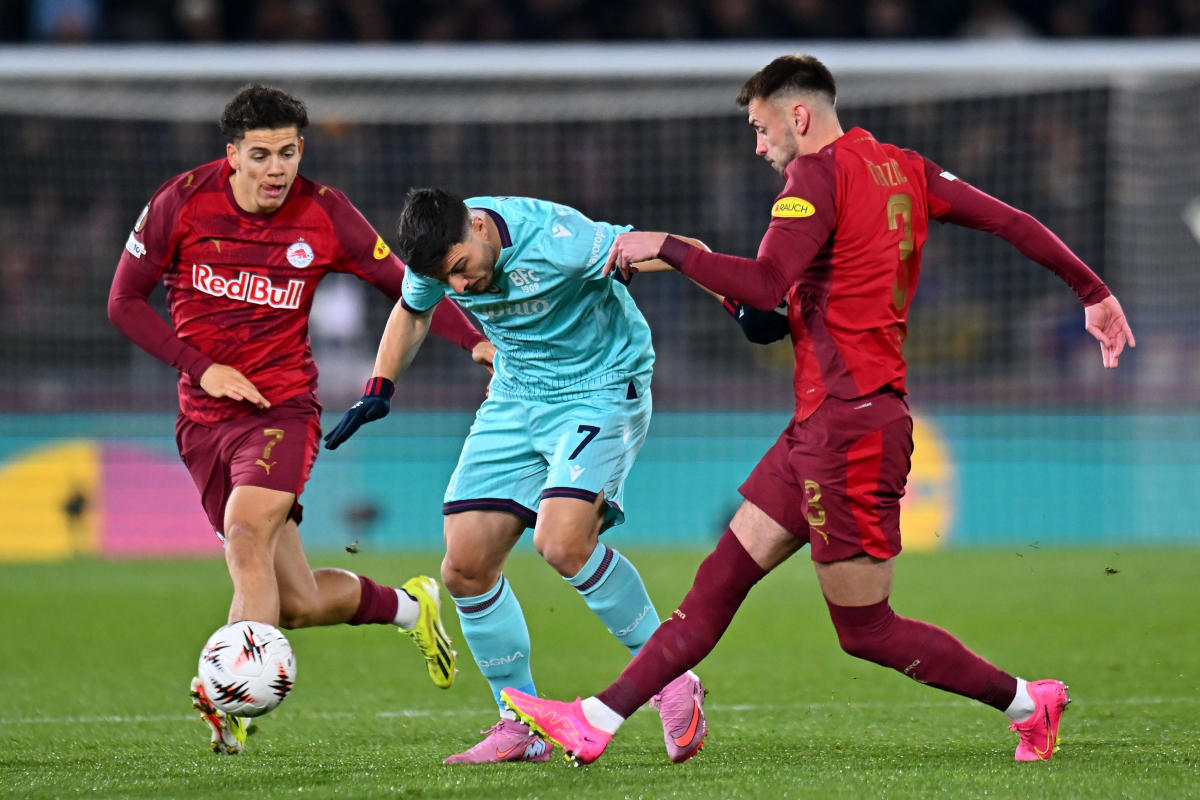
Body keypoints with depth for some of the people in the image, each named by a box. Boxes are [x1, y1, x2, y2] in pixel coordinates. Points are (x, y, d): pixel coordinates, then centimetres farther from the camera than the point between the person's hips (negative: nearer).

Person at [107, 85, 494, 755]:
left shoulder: (324, 215, -6)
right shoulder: (185, 201, -5)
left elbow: (405, 284, 5)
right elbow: (125, 300, 2)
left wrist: (475, 340, -10)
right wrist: (200, 367, -9)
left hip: (284, 406, -2)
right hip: (205, 419, 2)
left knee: (246, 536, -31)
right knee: (299, 604, 2)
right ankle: (409, 606, 31)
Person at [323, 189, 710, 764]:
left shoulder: (553, 239, -29)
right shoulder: (440, 255, -10)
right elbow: (412, 312, 15)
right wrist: (378, 389, 8)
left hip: (600, 389, -6)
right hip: (514, 400, 6)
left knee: (561, 541, -27)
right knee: (466, 565, -3)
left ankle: (670, 680, -9)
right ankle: (521, 727, 11)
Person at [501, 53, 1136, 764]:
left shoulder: (820, 172, -12)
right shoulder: (904, 170, 13)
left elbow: (764, 285, -24)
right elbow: (1013, 222, 11)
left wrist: (665, 247, -14)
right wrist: (1093, 291, 19)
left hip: (848, 425, -10)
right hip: (819, 428, 10)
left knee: (867, 631, -1)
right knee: (720, 581, 6)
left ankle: (1027, 701, 8)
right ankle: (594, 723, 6)